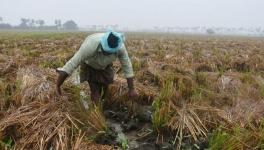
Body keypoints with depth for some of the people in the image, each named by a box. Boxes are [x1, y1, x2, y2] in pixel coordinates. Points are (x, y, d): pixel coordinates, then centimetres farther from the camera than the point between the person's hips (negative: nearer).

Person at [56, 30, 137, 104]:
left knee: (105, 91, 9)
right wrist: (58, 85, -36)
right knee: (95, 92, -8)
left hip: (106, 66, 3)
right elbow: (72, 63, -40)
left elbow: (127, 66, -21)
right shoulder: (91, 45, -44)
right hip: (90, 66, -3)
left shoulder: (120, 47, -34)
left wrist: (131, 89, -17)